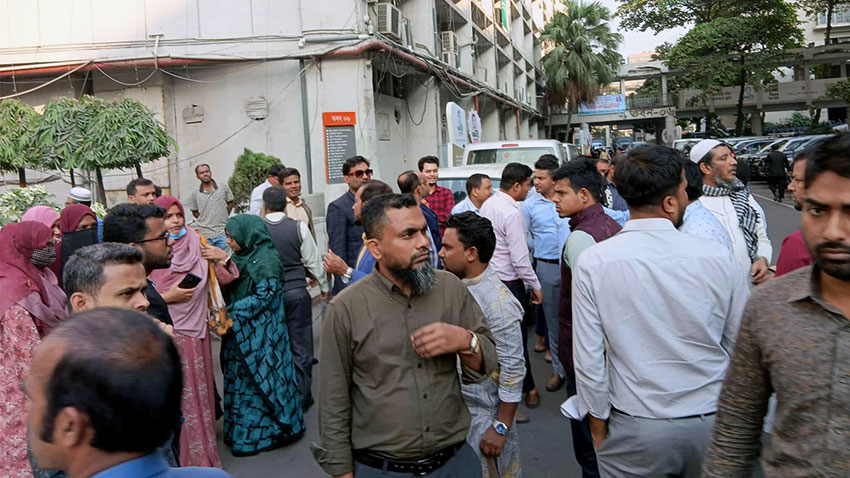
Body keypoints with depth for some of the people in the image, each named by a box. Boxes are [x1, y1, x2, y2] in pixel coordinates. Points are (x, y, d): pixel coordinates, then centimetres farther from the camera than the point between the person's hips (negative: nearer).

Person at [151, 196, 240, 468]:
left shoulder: (197, 243, 4)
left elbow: (223, 280, 9)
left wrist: (223, 258, -8)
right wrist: (167, 297, -16)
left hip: (196, 330, 4)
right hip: (167, 335, -4)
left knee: (199, 390, 13)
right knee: (178, 397, 2)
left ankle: (203, 453, 30)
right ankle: (183, 456, 19)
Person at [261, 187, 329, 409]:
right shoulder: (298, 227, -6)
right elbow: (313, 261, -1)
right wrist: (324, 286, 12)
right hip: (297, 291, -1)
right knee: (301, 346, 8)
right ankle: (302, 397, 15)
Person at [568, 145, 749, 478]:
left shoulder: (592, 263, -15)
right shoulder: (719, 258, -12)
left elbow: (588, 360, -12)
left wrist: (598, 425, 3)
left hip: (634, 431, -1)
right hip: (712, 422, 2)